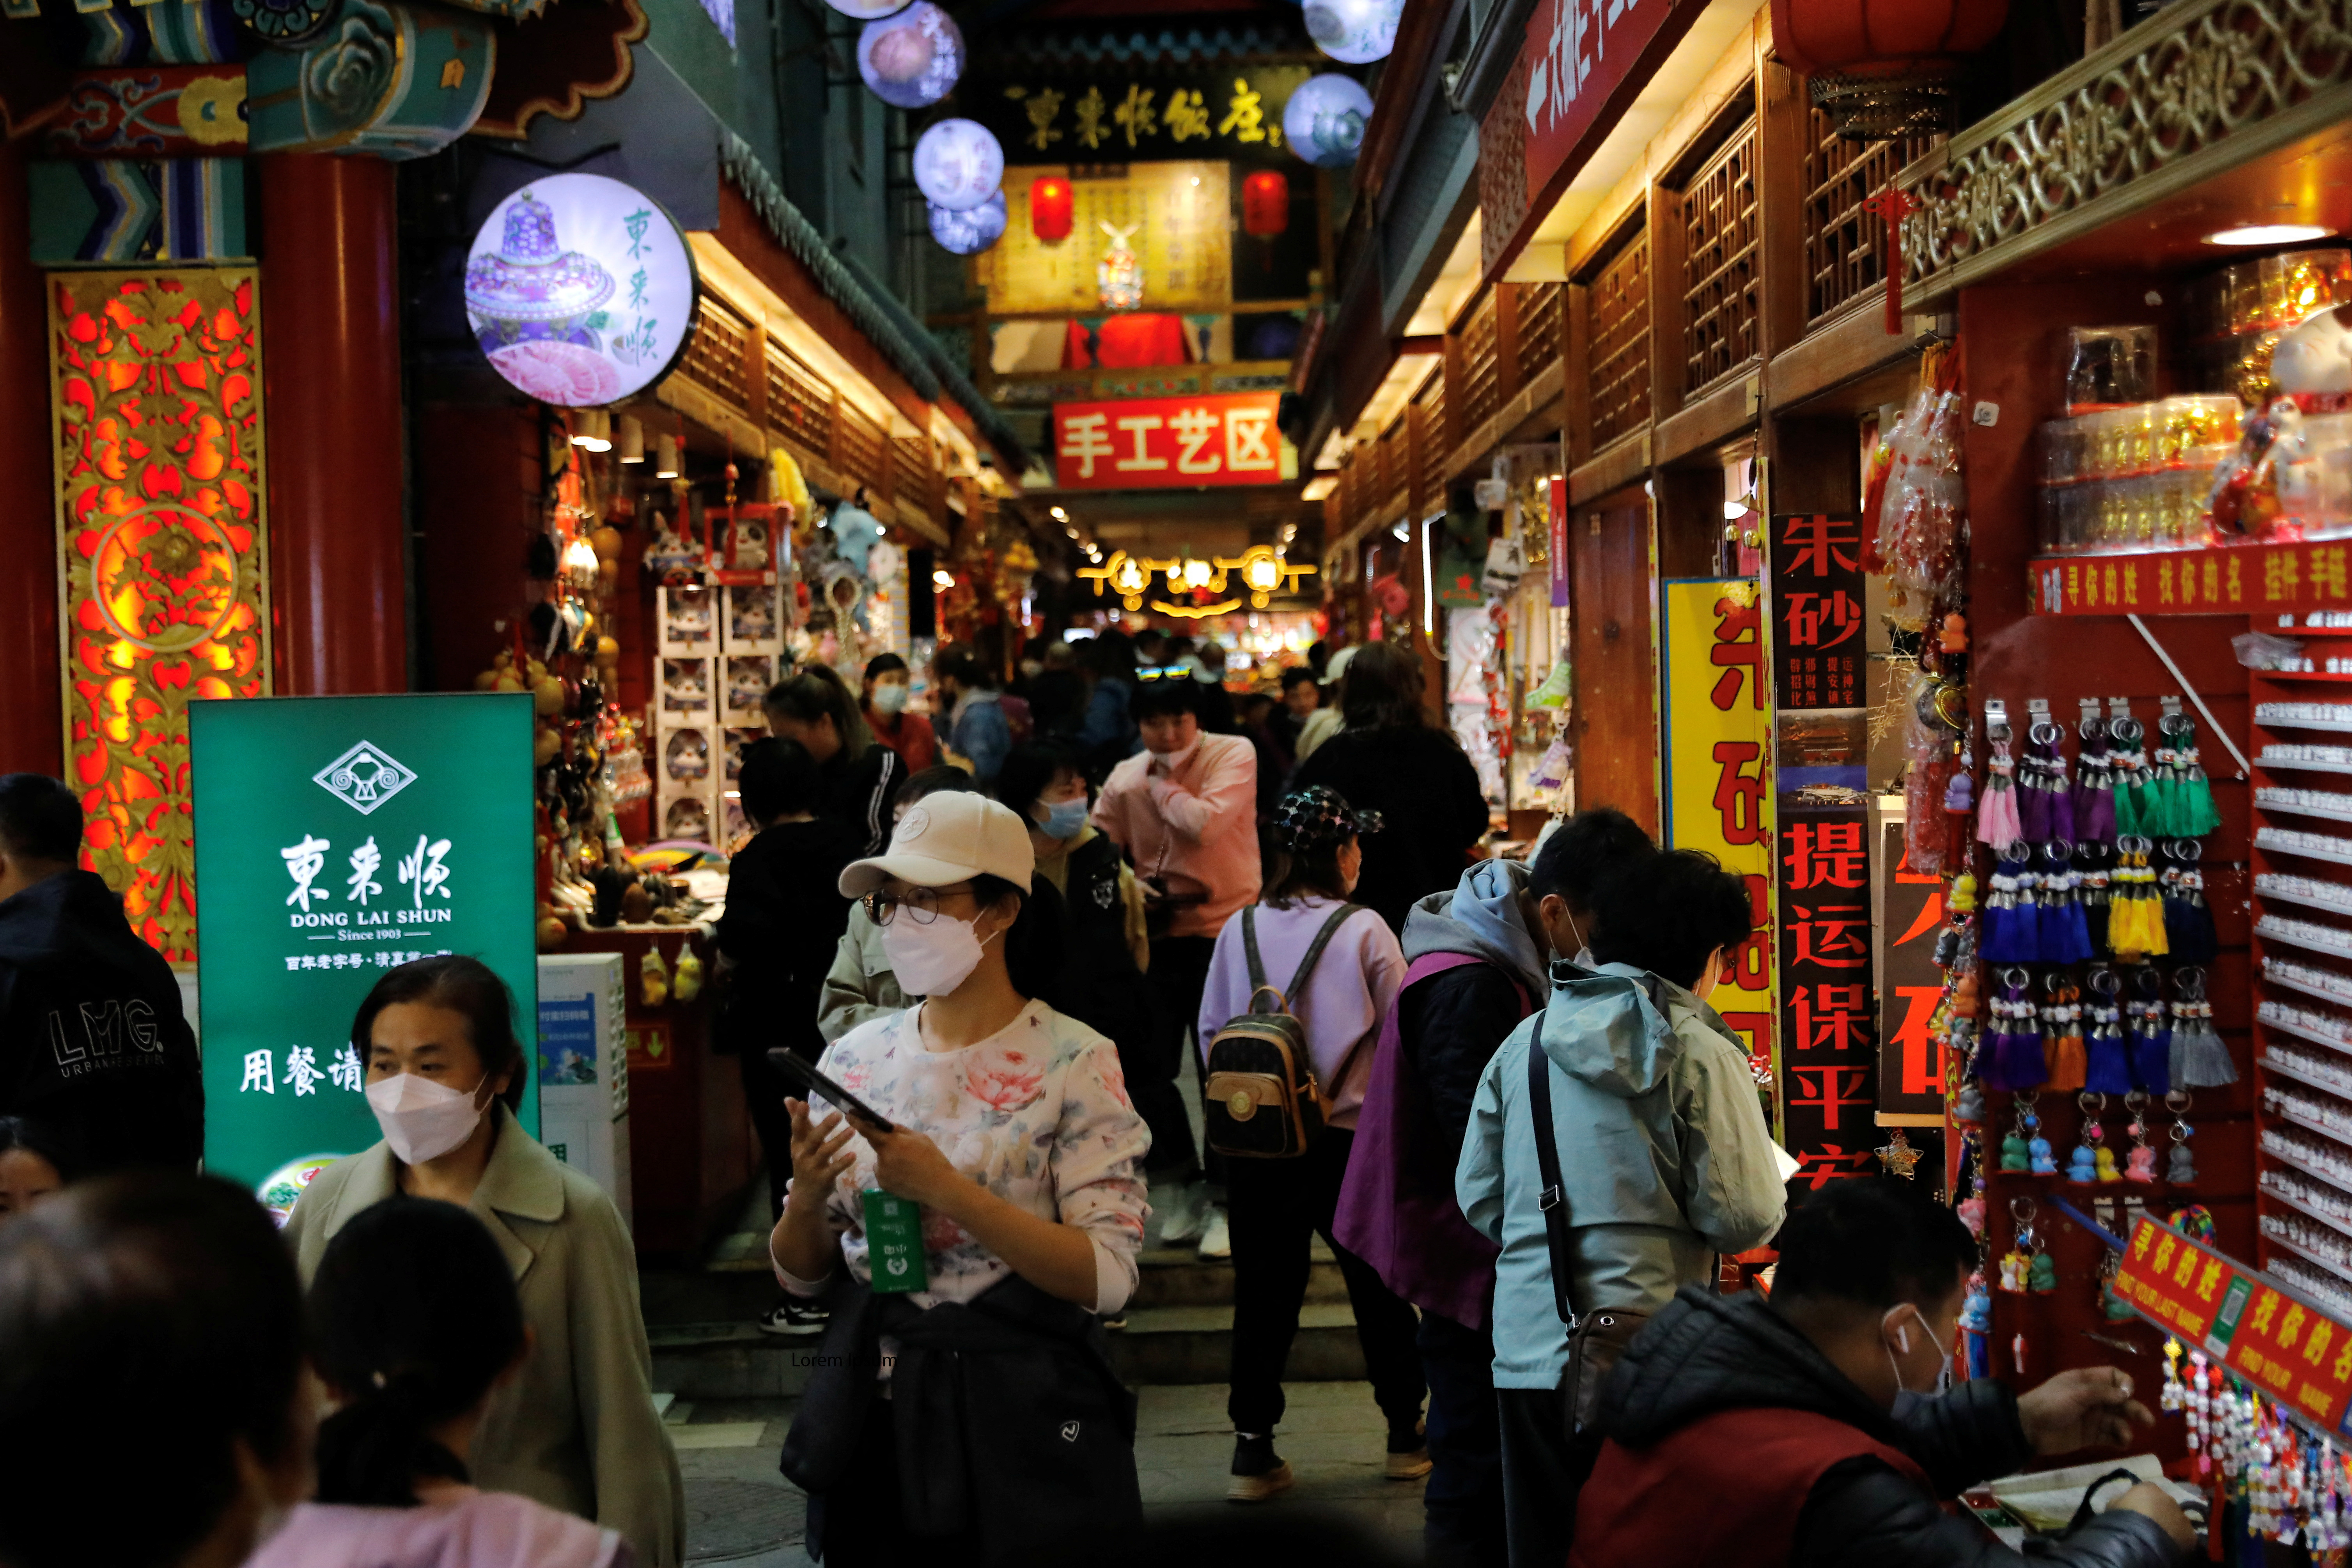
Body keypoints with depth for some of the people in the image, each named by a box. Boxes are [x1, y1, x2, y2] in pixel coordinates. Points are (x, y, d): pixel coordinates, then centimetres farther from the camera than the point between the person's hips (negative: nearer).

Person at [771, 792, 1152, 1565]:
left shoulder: (1073, 1061, -9)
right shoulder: (855, 1057, 3)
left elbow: (1108, 1276, -18)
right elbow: (802, 1275, 8)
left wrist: (947, 1190, -26)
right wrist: (805, 1197, -14)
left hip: (1023, 1417, -4)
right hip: (875, 1422, 4)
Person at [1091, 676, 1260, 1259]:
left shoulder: (1233, 755, -8)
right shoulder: (1124, 779, 4)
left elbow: (1206, 824, -23)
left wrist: (1161, 782, -10)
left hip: (1223, 929, -4)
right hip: (1156, 933, 4)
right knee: (1144, 1069, 5)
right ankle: (1185, 1185, 26)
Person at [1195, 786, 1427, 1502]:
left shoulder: (1239, 930, -1)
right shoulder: (1365, 930, -9)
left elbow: (1211, 1030, 6)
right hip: (1348, 1137, -2)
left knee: (1264, 1289, 7)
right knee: (1377, 1285, 13)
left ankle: (1253, 1449, 6)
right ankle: (1405, 1433, 24)